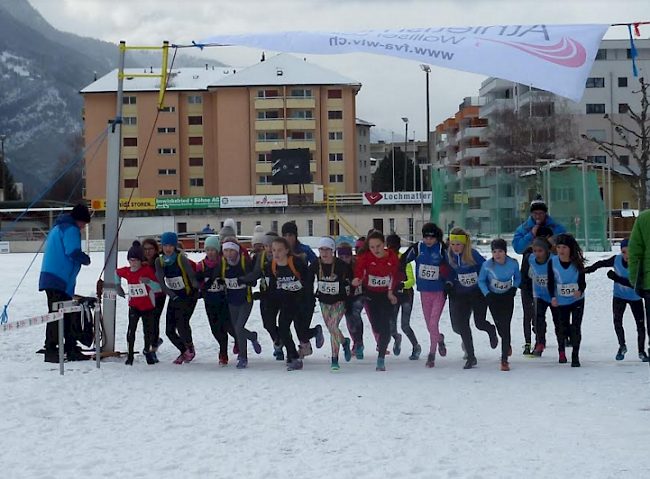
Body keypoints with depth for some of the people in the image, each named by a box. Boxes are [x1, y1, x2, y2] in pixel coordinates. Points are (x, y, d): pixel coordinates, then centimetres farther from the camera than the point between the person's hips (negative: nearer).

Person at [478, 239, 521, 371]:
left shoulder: (513, 264, -14)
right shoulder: (487, 265, -17)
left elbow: (517, 278, 5)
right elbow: (481, 281, -2)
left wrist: (514, 288, -11)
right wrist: (487, 294, -14)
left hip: (508, 297, -1)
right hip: (493, 298, 1)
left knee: (505, 327, -10)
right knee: (500, 326, 7)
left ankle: (504, 360, -5)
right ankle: (507, 345, 42)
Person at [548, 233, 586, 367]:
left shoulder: (577, 263, -10)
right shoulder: (552, 262, -8)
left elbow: (582, 281, -9)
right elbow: (550, 282, -3)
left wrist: (580, 291, -31)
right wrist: (552, 297, -19)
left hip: (577, 300, -1)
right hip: (560, 301, 1)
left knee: (575, 328, -6)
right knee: (562, 327, 4)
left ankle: (575, 356, 5)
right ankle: (561, 351, 32)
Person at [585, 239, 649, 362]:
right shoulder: (616, 259, -17)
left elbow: (634, 284, -36)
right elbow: (602, 263, 3)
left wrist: (616, 278, -43)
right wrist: (589, 269, 9)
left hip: (635, 298, -2)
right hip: (619, 296, 2)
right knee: (617, 321, -10)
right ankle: (622, 347, 14)